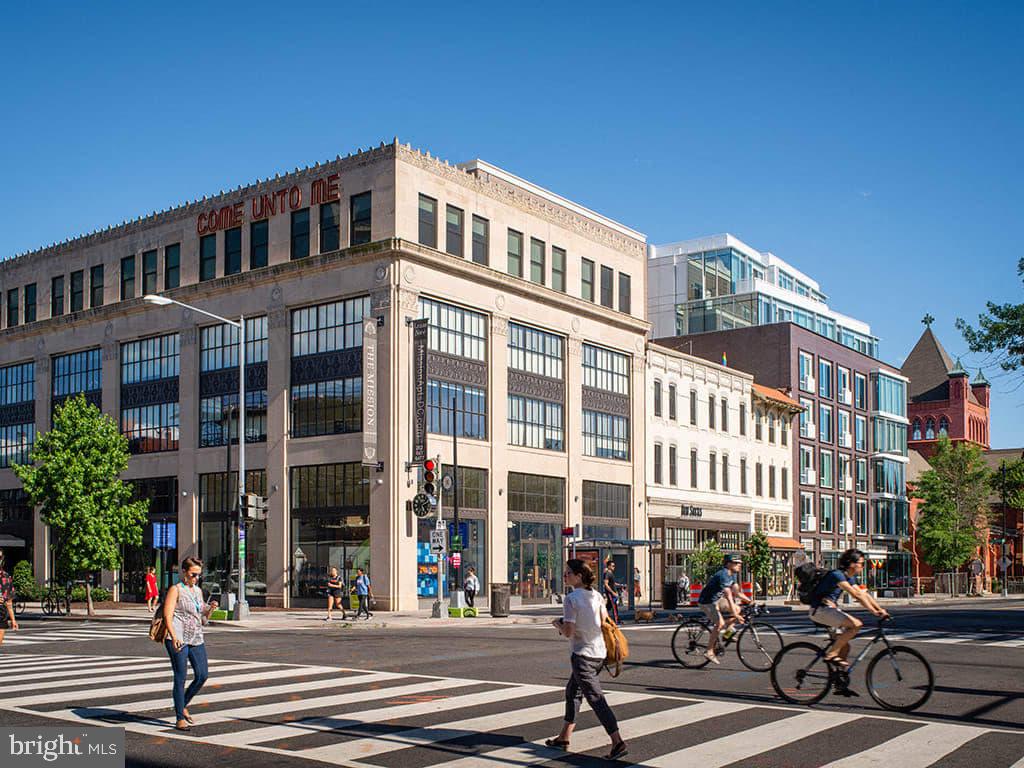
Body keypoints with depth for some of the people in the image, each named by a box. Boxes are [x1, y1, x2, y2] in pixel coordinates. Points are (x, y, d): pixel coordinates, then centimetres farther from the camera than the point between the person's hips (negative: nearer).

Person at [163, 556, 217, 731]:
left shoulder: (198, 591, 18)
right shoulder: (175, 590, -1)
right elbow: (167, 616, -11)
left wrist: (210, 609, 1)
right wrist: (174, 637, -25)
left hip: (196, 639, 7)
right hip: (178, 640, -6)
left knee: (203, 674, 2)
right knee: (180, 678, -3)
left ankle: (183, 705, 23)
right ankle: (180, 719, 5)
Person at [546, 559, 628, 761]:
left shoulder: (571, 598, -16)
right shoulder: (596, 595, 5)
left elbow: (568, 632, -19)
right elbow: (603, 621, 8)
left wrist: (557, 624, 0)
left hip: (583, 655, -8)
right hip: (599, 652, 8)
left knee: (596, 698, -8)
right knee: (572, 692, 22)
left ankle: (617, 742, -14)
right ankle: (564, 737, 30)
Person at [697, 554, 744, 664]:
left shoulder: (732, 575, 2)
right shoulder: (723, 575, -28)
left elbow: (736, 592, 7)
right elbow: (729, 596, -34)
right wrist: (735, 615, -37)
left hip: (717, 599, 9)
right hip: (707, 601, -9)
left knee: (737, 609, -3)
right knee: (720, 623, -20)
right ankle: (709, 651, -10)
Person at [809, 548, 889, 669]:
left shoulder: (850, 578, 12)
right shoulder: (837, 575, -19)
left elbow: (864, 594, 13)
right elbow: (856, 595, -27)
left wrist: (881, 609, 1)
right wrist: (875, 612, -30)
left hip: (831, 609, 10)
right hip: (820, 610, -10)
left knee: (844, 646, 6)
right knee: (856, 624, -24)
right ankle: (831, 654, -16)